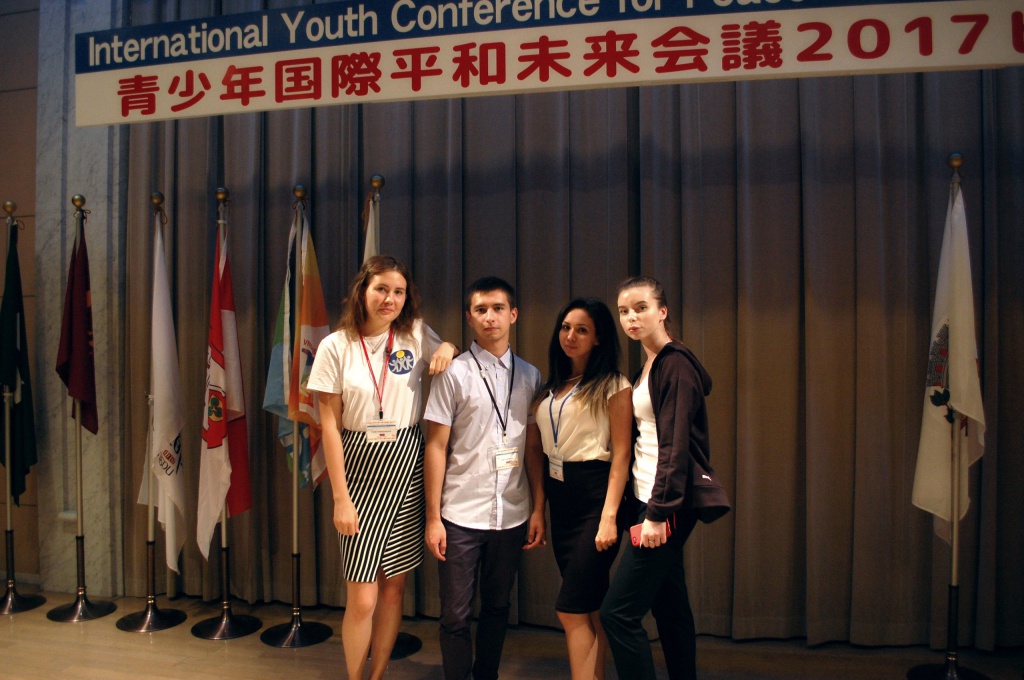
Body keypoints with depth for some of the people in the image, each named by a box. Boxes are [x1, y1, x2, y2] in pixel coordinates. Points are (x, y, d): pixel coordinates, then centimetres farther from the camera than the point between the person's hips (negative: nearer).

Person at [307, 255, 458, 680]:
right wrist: (340, 497, -7)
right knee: (362, 599, -2)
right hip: (360, 469, -2)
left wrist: (448, 348, -6)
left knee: (394, 589, 11)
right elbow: (329, 424, -3)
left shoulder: (416, 335, 2)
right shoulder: (336, 346, -4)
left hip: (407, 468, 2)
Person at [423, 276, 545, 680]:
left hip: (512, 515, 3)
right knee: (456, 615, 6)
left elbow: (534, 448, 7)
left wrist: (538, 510, 4)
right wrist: (433, 517, -6)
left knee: (497, 608, 16)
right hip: (461, 515, -3)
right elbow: (436, 447, -4)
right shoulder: (454, 373, -4)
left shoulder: (529, 376, 5)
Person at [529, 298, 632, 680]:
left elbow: (621, 454, -10)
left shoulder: (613, 386, -4)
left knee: (571, 610, -8)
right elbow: (539, 448, 12)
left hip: (594, 495, -6)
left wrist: (609, 515, -17)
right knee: (589, 610, 13)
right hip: (559, 496, 7)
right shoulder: (551, 388, 14)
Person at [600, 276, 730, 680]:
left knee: (619, 612, -9)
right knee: (669, 609, 16)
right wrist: (649, 509, 11)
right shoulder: (649, 366, 15)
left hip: (669, 503, -10)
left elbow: (676, 445, -18)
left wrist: (658, 513, -21)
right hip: (652, 499, 10)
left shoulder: (675, 364, -12)